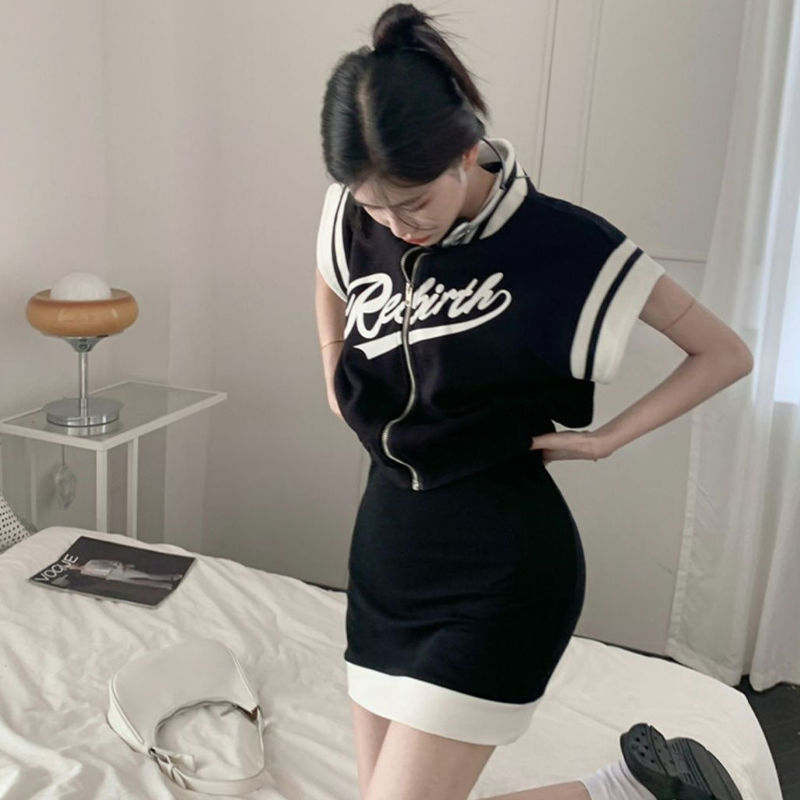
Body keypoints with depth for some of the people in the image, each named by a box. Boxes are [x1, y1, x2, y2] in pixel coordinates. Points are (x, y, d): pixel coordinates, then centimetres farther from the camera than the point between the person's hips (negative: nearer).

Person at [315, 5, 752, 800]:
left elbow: (725, 353, -4)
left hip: (497, 571, -6)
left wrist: (606, 438, -9)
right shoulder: (357, 216, 0)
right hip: (386, 543, 7)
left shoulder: (561, 241, -13)